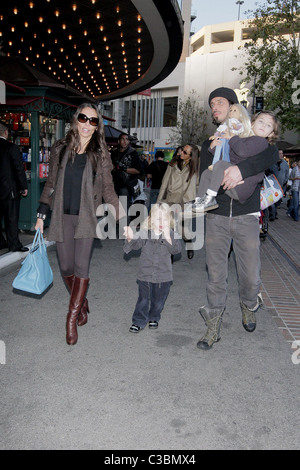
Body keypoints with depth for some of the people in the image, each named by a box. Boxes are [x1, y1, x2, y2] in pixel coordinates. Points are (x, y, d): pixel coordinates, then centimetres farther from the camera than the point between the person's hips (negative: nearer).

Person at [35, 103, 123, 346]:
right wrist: (41, 215, 9)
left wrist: (121, 215, -4)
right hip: (62, 216, 2)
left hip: (87, 217, -2)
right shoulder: (60, 149, 8)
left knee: (81, 267, -8)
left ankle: (72, 316, 6)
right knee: (67, 267, 4)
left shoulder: (100, 154, 4)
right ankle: (82, 304, 28)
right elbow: (51, 183, 12)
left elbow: (108, 188, 6)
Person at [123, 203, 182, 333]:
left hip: (164, 276, 1)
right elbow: (134, 244, -18)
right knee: (143, 300, 9)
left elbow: (176, 250, -21)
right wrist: (130, 239, -40)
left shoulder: (171, 234, -8)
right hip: (145, 274, -1)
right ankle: (138, 321, 27)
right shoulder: (144, 233, -10)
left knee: (158, 300, 17)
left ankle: (154, 318, 41)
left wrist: (167, 238, -36)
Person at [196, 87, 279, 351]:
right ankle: (213, 327, 14)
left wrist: (241, 169, -30)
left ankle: (249, 308, 35)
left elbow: (272, 154, -15)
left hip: (246, 217, -1)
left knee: (251, 274, 4)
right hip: (217, 217, 2)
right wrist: (225, 180, -17)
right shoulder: (209, 144, 13)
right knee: (216, 275, 2)